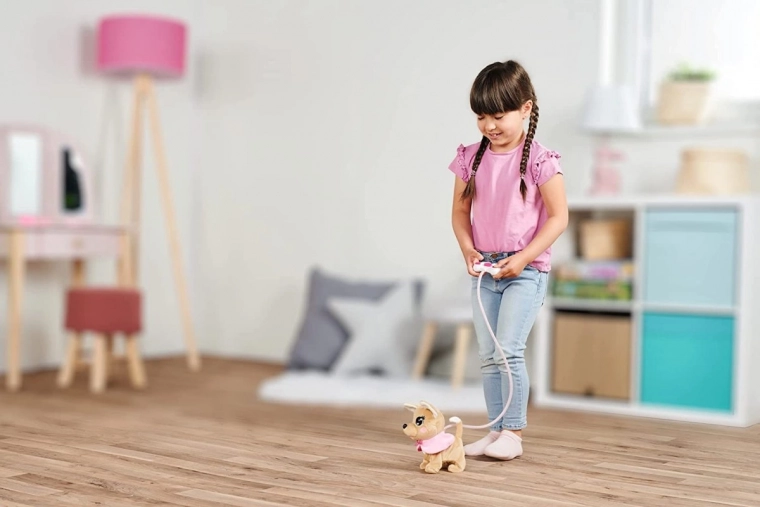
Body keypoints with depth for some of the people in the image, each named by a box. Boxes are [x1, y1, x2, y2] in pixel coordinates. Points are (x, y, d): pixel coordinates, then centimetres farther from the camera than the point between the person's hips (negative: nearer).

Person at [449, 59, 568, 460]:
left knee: (508, 350, -12)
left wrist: (523, 258, -18)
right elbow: (460, 210, 9)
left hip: (525, 270, -5)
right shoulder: (471, 158, 3)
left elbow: (559, 217, -11)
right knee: (487, 356, 9)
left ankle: (513, 433, 0)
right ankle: (496, 430, 19)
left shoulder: (540, 161, -11)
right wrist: (468, 249, -7)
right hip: (484, 270, 6)